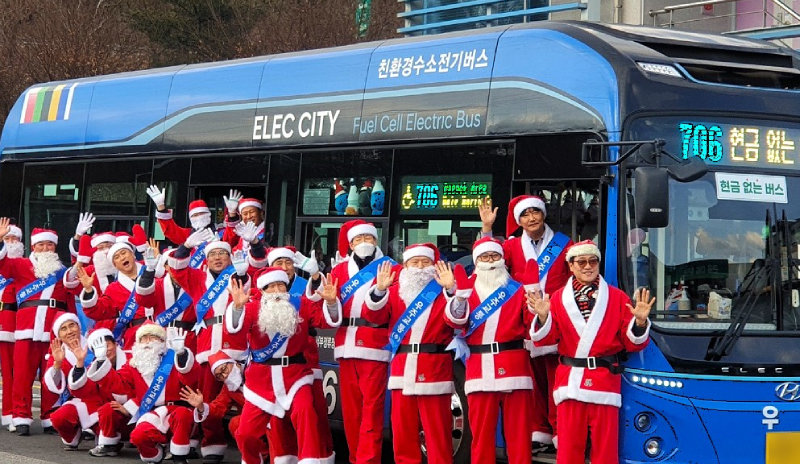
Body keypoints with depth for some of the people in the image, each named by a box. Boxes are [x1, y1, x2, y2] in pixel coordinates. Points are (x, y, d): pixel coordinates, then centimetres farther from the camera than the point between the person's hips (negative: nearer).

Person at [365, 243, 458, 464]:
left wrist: (451, 289, -25)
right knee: (402, 430, 7)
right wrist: (380, 289, -18)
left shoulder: (444, 292, 4)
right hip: (402, 369, 4)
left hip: (434, 369, -4)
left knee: (437, 431, -3)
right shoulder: (395, 291, 13)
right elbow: (375, 316, -1)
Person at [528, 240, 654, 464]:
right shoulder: (558, 299, 7)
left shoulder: (617, 298, 7)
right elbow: (545, 339, 0)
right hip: (570, 383, 0)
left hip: (605, 382, 0)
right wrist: (542, 317, -18)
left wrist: (639, 322, -14)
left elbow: (632, 344, 4)